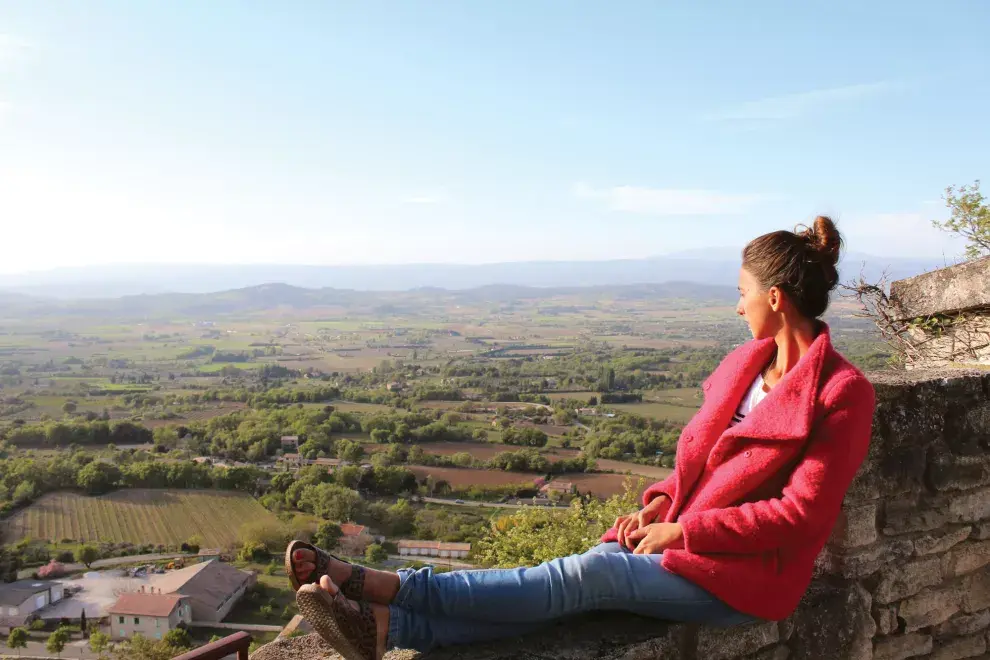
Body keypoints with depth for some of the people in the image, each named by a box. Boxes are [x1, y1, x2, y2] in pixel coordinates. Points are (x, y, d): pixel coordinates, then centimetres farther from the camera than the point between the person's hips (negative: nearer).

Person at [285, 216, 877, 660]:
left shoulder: (843, 393, -11)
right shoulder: (745, 363, 12)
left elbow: (801, 512, -16)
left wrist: (684, 530, -17)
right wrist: (660, 503, -1)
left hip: (745, 573, -6)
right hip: (681, 532, 6)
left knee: (590, 574, -26)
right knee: (577, 587, -17)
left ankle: (389, 586, -28)